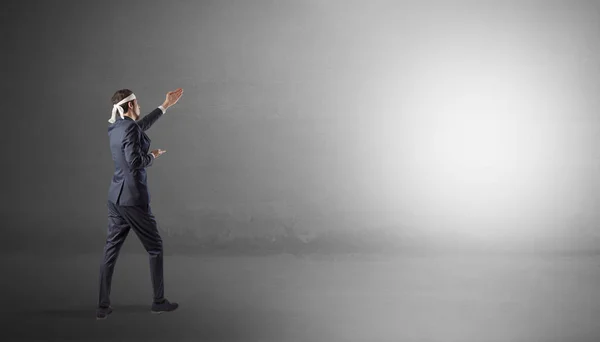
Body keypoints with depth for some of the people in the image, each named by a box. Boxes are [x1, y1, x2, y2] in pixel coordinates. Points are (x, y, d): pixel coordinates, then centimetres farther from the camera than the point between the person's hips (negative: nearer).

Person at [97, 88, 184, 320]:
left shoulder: (115, 127, 11)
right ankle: (159, 301, 16)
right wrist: (152, 156, -8)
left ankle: (103, 306, 7)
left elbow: (142, 126, 28)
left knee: (111, 250, 7)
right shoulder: (130, 128, -16)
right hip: (133, 198, -8)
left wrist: (166, 105, 35)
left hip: (116, 197, 8)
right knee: (155, 247, 7)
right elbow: (134, 161, -28)